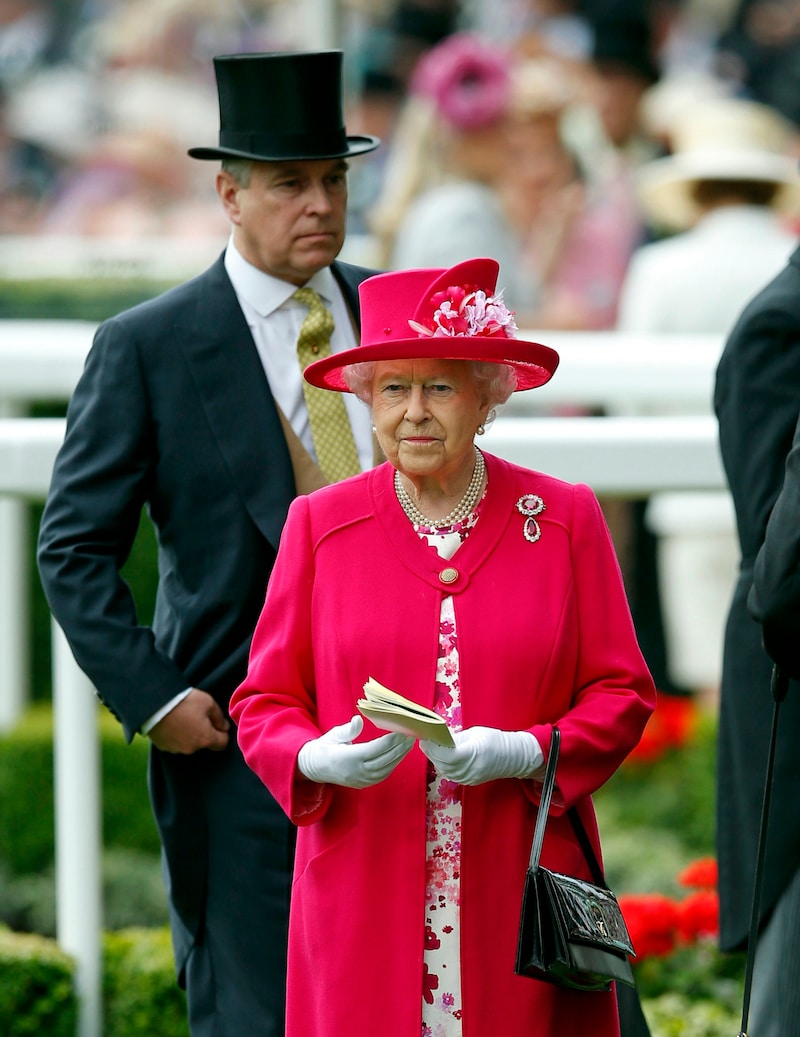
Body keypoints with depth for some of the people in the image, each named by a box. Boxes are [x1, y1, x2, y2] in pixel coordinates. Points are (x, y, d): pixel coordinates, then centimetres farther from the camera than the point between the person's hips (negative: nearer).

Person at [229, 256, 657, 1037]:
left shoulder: (564, 520, 7)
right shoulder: (320, 525, 8)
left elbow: (621, 694, 6)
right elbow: (263, 701, 9)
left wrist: (521, 753, -12)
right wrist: (318, 760, -13)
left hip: (520, 894, 0)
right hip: (365, 896, 0)